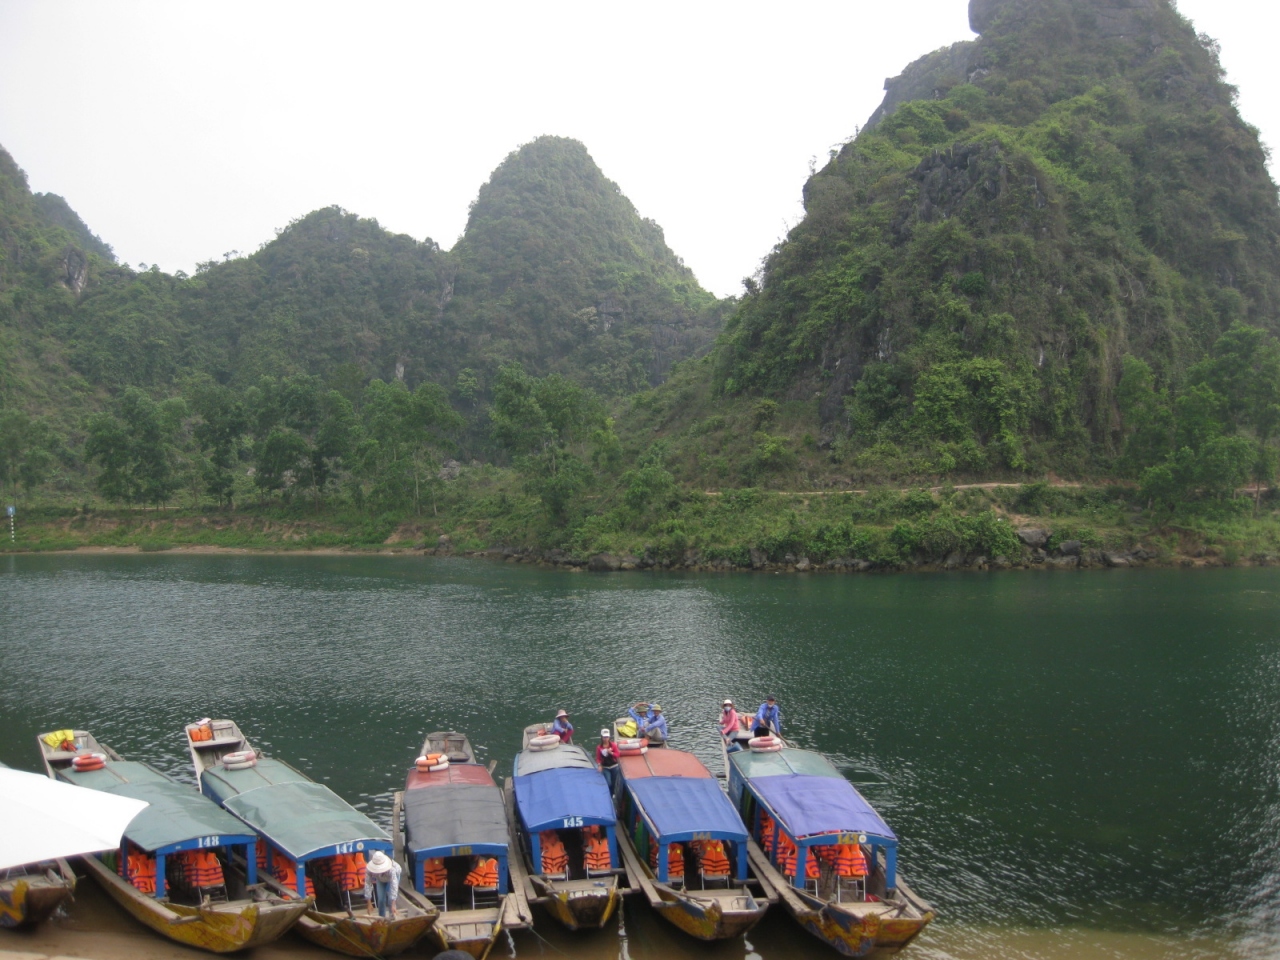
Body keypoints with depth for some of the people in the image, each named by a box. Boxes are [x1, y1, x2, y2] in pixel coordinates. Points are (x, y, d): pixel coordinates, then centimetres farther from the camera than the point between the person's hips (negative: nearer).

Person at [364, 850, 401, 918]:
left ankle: (392, 918, 4)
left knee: (390, 899, -14)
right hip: (380, 879, 3)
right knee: (381, 899, -5)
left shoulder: (391, 869, -47)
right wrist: (369, 904, -35)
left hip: (394, 875, -3)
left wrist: (393, 905, -56)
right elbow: (368, 885, -36)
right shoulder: (369, 869, -40)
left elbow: (394, 886, -50)